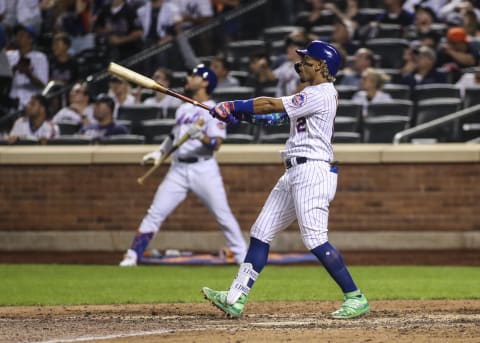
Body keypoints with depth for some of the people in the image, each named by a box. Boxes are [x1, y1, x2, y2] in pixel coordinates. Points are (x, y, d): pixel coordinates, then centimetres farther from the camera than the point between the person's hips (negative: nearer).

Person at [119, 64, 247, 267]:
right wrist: (160, 152, 19)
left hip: (203, 169, -5)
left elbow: (216, 144, -16)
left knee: (223, 215, -5)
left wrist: (201, 136, -33)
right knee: (155, 213, -2)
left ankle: (243, 257, 5)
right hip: (178, 169, 5)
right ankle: (132, 256, -3)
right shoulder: (183, 109, 17)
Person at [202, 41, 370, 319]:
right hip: (295, 174, 11)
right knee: (261, 233, 8)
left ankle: (356, 298, -10)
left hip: (313, 172, -11)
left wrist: (234, 106, -3)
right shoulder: (314, 95, 19)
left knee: (315, 239, -15)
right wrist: (239, 114, 4)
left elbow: (271, 105, -13)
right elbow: (276, 116, 16)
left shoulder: (320, 95, -13)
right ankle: (236, 299, 8)